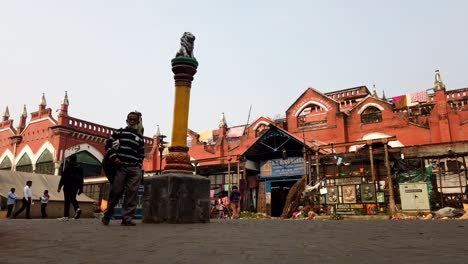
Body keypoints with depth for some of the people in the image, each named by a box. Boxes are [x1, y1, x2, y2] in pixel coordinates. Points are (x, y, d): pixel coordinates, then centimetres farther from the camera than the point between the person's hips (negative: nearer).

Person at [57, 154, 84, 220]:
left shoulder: (67, 166, -4)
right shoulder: (79, 167, 11)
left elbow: (63, 177, -9)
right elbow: (82, 178, 12)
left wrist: (59, 187, -5)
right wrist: (80, 189, 15)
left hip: (68, 186, -4)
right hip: (76, 186, 5)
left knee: (67, 200, -1)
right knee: (73, 198, 14)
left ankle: (66, 216, -2)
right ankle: (77, 208, -13)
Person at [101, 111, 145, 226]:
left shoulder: (140, 137, 19)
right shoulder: (119, 132, 11)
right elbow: (108, 144, 5)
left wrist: (139, 166, 6)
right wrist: (114, 157, -8)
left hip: (135, 169, 3)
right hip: (120, 167, -3)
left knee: (132, 193, -5)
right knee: (116, 192, -3)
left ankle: (127, 218, -1)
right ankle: (107, 215, 17)